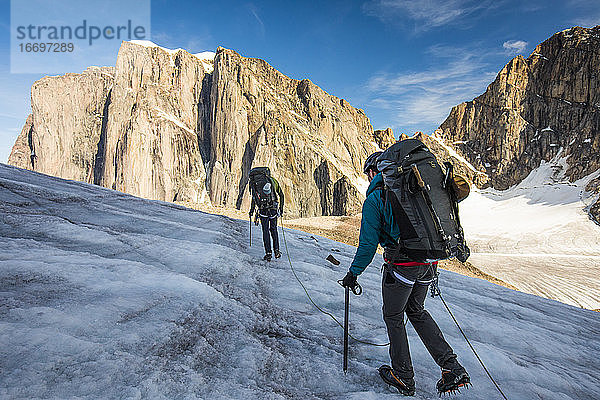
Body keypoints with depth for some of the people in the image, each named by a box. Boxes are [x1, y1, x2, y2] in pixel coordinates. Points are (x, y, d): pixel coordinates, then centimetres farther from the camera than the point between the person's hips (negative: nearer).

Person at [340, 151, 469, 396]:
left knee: (393, 317, 14)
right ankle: (452, 368, 19)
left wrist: (353, 273, 0)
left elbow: (368, 243, -11)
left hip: (401, 264, -7)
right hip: (428, 262, 7)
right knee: (416, 311, 25)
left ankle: (403, 378, 26)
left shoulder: (374, 199, -7)